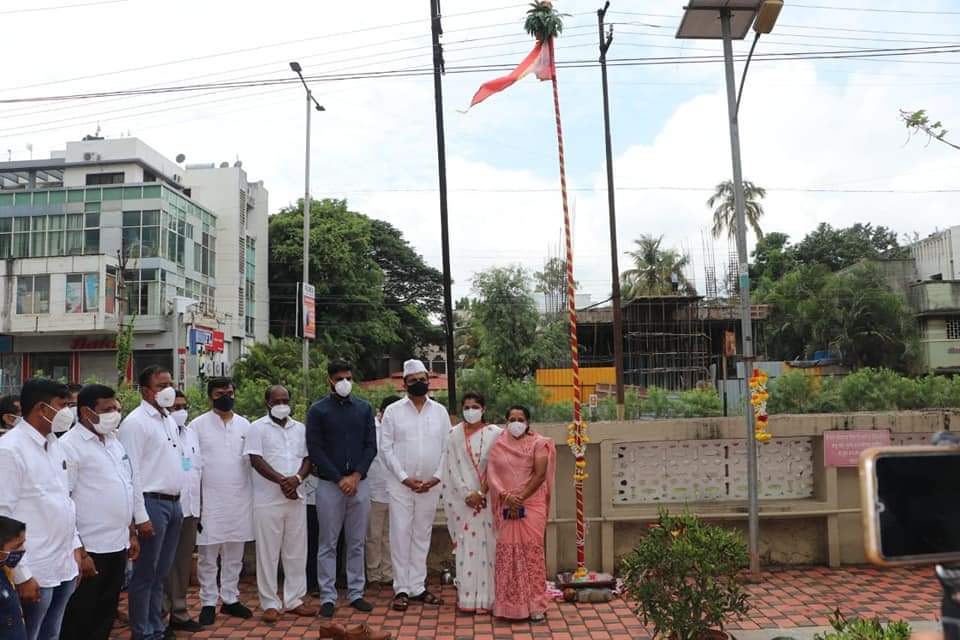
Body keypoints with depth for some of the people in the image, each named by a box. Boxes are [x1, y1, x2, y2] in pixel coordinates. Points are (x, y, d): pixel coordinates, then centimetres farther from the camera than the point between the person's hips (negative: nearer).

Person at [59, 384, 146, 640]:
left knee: (106, 615, 17)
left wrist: (132, 533, 16)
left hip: (118, 545, 7)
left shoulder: (115, 442, 12)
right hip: (89, 549, -7)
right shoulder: (70, 446, -12)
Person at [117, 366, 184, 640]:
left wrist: (178, 503, 15)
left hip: (174, 503, 8)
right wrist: (140, 515, -18)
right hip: (152, 503, -8)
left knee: (161, 573, 15)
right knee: (145, 574, 3)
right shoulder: (135, 422, -11)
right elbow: (130, 473, -15)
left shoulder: (170, 420, 14)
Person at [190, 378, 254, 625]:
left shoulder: (244, 424, 7)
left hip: (240, 499, 3)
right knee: (208, 556, 4)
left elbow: (252, 461, 10)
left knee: (234, 555, 10)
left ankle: (230, 599, 21)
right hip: (209, 500, -3)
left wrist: (255, 497, 7)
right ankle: (208, 603, 15)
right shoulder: (198, 425, -2)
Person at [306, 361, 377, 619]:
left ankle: (356, 593, 17)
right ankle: (328, 597, 11)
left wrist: (355, 477, -7)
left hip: (360, 483, 2)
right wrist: (340, 479, -10)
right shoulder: (318, 410, 0)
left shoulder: (364, 408, 8)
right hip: (329, 484, -2)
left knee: (356, 543, 9)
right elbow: (314, 450, -4)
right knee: (328, 544, 3)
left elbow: (371, 446, 6)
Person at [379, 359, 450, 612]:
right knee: (401, 535, 0)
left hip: (431, 485, 2)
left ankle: (417, 587, 18)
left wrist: (436, 477, -6)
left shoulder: (440, 411, 6)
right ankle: (401, 589, 9)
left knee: (422, 535, 9)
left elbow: (447, 448, 5)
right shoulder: (393, 411, 0)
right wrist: (405, 478, -9)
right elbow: (386, 449, -3)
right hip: (401, 484, -2)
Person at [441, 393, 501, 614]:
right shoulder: (454, 434, 5)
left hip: (488, 498, -1)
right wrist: (467, 494, -7)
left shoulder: (495, 433, -1)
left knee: (487, 544, 0)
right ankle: (467, 599, 7)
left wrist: (480, 493, -10)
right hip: (463, 498, 1)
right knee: (466, 546, 1)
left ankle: (487, 598, 7)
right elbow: (452, 468, 1)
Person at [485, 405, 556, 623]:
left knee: (532, 551, -3)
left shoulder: (538, 443, 0)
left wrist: (521, 498, -13)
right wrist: (505, 496, -16)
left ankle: (535, 605, 4)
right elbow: (491, 474, 0)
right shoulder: (498, 445, 8)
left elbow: (540, 475, -8)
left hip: (532, 505, -2)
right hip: (505, 506, 2)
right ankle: (508, 604, 11)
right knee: (506, 551, 2)